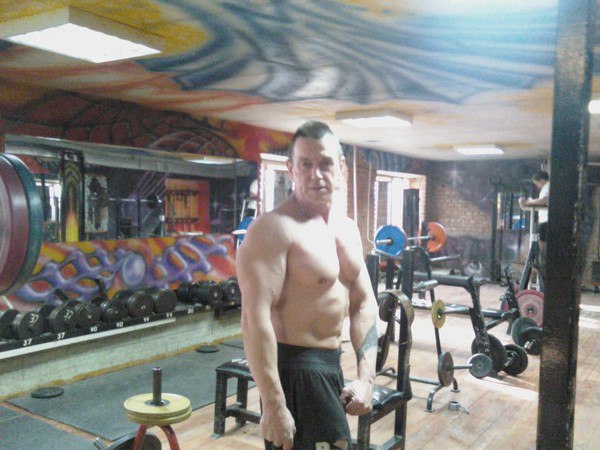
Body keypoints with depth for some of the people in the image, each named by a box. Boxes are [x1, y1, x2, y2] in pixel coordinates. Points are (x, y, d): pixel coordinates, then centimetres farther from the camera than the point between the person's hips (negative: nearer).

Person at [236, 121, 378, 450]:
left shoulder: (347, 228, 6)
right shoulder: (274, 229, -20)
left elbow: (364, 303, 9)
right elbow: (255, 318, -25)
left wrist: (366, 378, 1)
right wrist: (273, 406, -26)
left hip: (331, 364, 9)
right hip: (294, 369, -8)